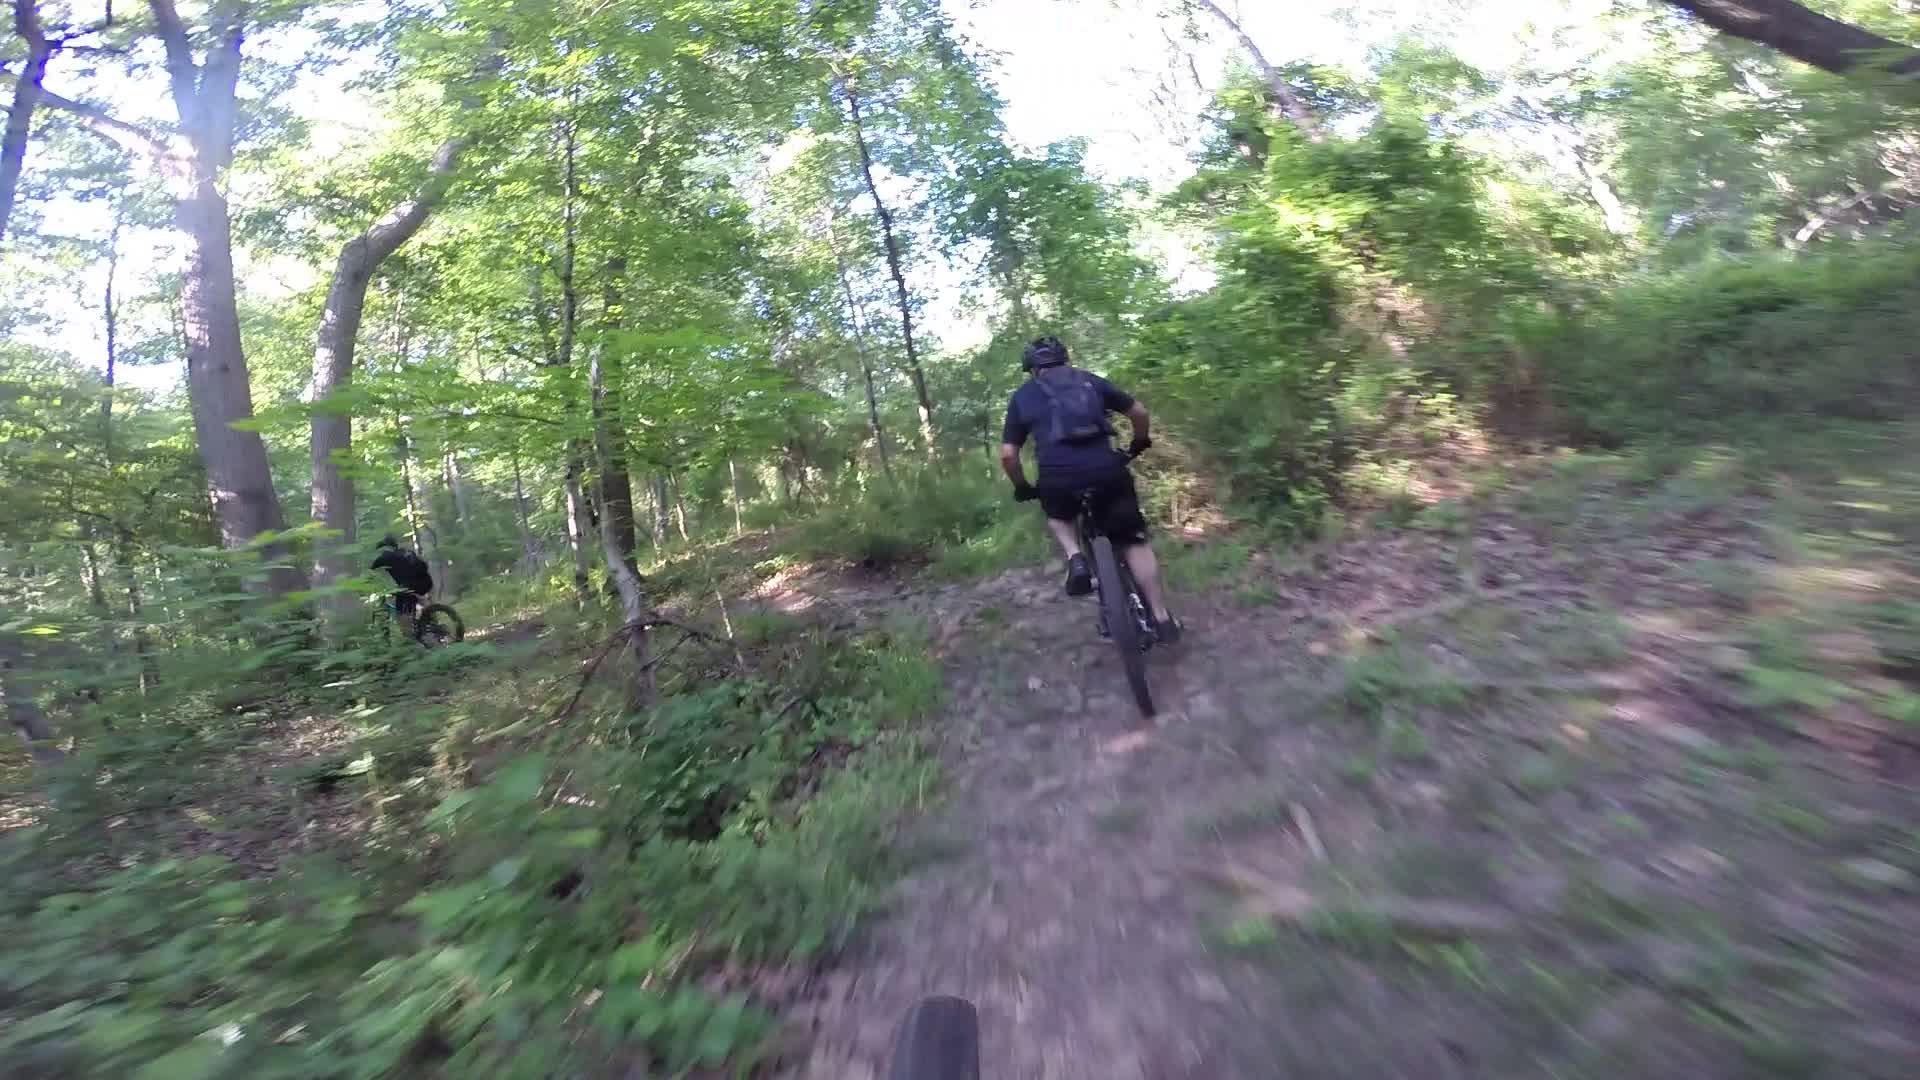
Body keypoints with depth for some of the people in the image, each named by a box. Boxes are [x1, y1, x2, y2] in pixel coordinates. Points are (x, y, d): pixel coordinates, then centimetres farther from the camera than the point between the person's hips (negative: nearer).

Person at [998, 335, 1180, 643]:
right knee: (1134, 541, 16)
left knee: (1058, 516, 33)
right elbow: (1139, 412, 22)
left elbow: (1008, 455, 11)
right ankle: (1162, 617, 15)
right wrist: (1138, 445, 40)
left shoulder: (1022, 396, 19)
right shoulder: (1089, 380, 23)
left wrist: (1023, 488, 27)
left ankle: (1075, 559, 6)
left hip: (1057, 477, -1)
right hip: (1106, 470, 1)